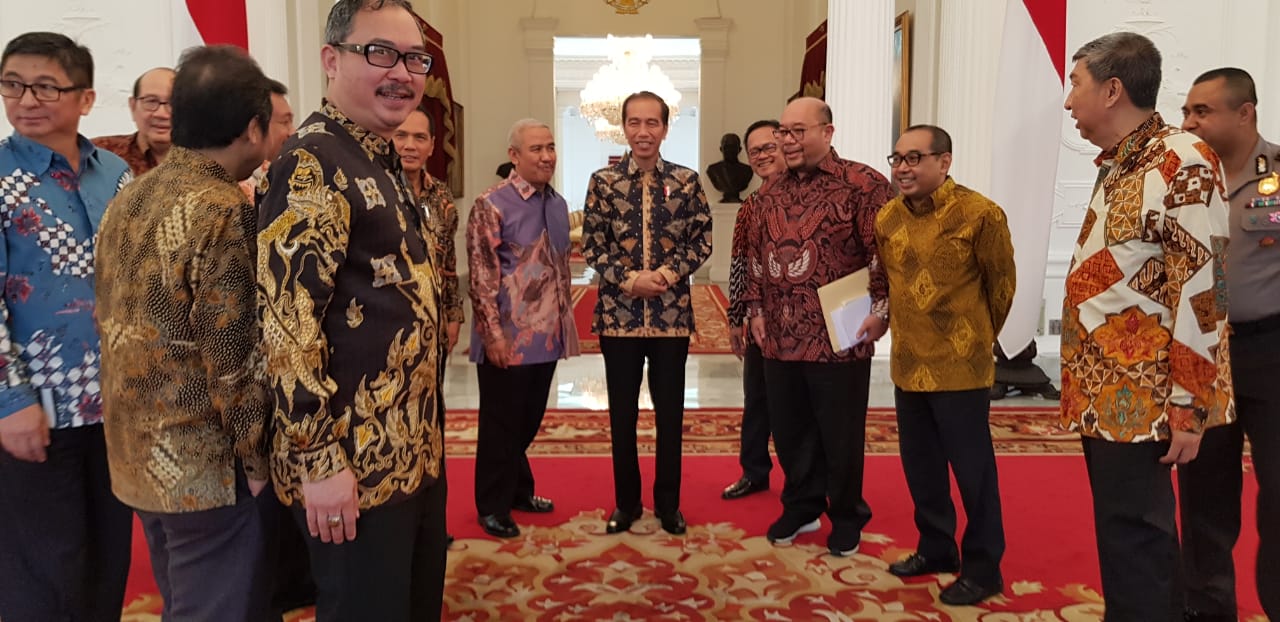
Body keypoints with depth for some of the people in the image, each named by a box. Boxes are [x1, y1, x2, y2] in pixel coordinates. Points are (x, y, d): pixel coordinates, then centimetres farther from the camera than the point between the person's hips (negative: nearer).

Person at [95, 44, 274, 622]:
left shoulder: (126, 200, 7)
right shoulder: (224, 212, -20)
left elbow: (115, 325, 14)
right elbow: (234, 363, -21)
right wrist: (258, 463, -10)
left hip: (137, 456, 8)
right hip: (205, 466, -8)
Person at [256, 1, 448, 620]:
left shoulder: (383, 164, 13)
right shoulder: (310, 164, -16)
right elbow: (286, 320, -21)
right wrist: (318, 460, -21)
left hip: (414, 450, 9)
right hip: (355, 462, -9)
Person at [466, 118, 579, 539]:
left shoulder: (558, 204, 10)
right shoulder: (492, 205, -11)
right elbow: (482, 276, -14)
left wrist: (566, 322, 16)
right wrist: (494, 332, -18)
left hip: (548, 336, 7)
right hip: (508, 339, -6)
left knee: (529, 421, 18)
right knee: (501, 423, 6)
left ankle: (519, 491, 35)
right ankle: (493, 507, 21)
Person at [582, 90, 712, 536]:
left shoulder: (686, 181, 1)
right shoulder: (603, 181, 0)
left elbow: (703, 240, 1)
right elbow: (591, 246, -1)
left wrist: (670, 273, -14)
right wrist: (627, 280, -14)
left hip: (672, 314, 0)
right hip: (618, 313, 0)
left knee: (670, 414, 9)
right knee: (622, 415, 10)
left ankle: (668, 504, 25)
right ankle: (626, 502, 26)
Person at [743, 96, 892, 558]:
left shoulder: (862, 184, -9)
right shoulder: (772, 192, 12)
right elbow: (756, 253, 18)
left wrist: (881, 310, -13)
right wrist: (756, 308, 12)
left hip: (839, 340, -6)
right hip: (780, 339, 6)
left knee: (840, 435, 8)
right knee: (789, 430, 16)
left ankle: (846, 517, 28)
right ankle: (801, 507, 35)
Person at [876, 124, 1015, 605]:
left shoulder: (979, 214, -13)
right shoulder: (887, 218, 3)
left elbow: (1002, 284, -2)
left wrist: (977, 338, 9)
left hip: (960, 366, -6)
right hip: (908, 364, 6)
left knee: (972, 470, 4)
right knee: (920, 466, 16)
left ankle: (982, 569, 20)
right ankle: (936, 549, 34)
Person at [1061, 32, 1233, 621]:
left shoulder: (1181, 162, -14)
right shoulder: (1118, 166, 13)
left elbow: (1201, 290, -19)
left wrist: (1189, 408, -20)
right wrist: (1085, 387, 16)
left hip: (1141, 397, -9)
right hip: (1105, 393, 9)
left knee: (1132, 538, -1)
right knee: (1123, 534, 17)